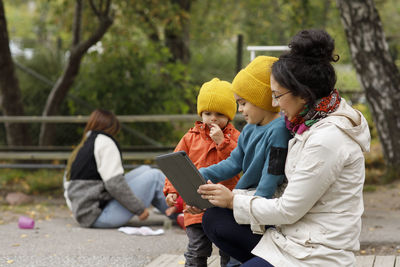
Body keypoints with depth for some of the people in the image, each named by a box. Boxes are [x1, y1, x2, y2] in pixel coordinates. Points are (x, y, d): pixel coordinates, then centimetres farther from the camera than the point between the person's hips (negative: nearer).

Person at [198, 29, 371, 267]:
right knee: (212, 219, 6)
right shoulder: (314, 124, 8)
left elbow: (288, 211, -17)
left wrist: (233, 200, -5)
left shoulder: (327, 139, -22)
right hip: (296, 235, 10)